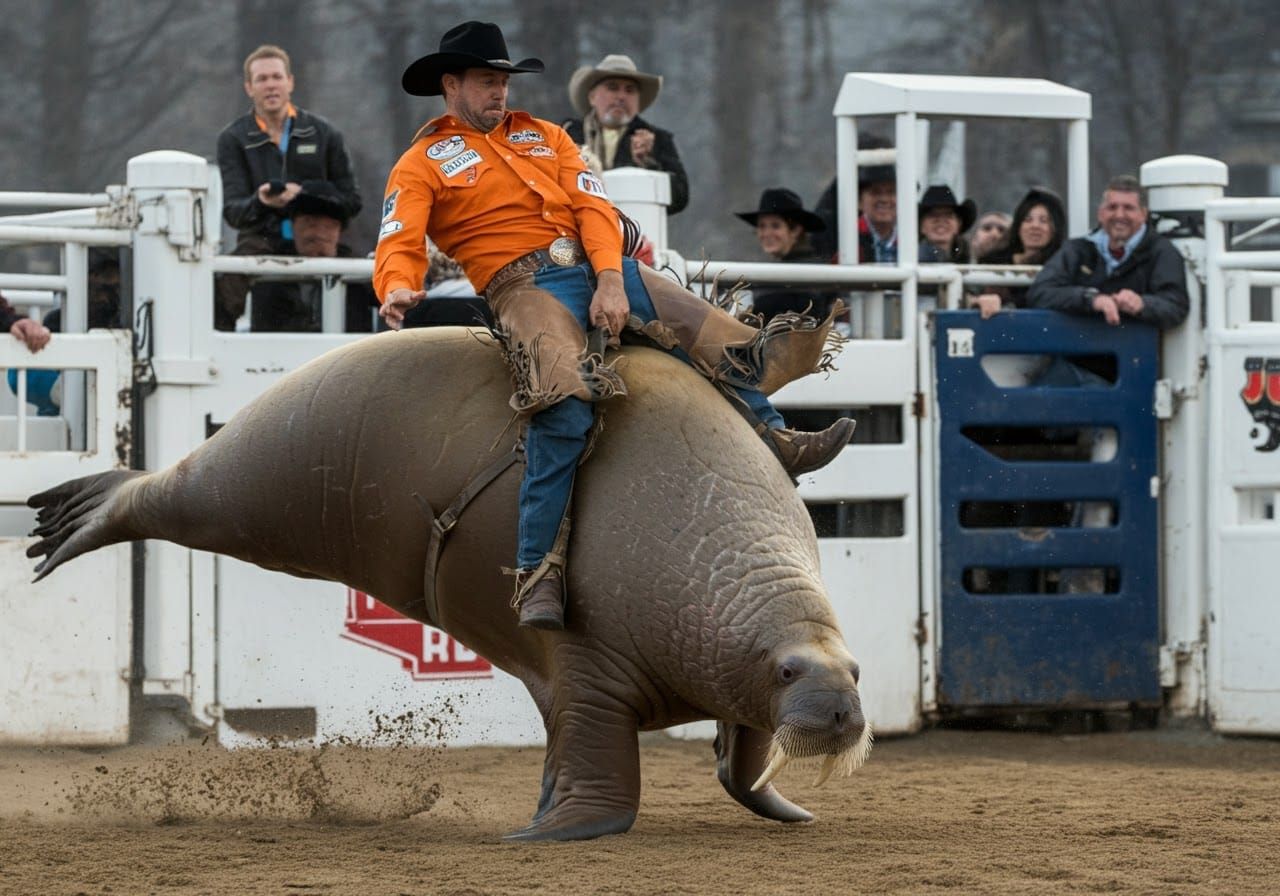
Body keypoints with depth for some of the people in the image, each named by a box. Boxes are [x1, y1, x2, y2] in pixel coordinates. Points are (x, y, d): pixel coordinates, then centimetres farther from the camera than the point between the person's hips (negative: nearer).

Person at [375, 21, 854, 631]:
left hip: (603, 268, 6)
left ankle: (776, 444, 24)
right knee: (563, 413, -30)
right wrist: (399, 290, -30)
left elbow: (594, 208, 11)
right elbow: (400, 245, -5)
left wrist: (611, 280, -7)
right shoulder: (422, 164, 9)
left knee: (722, 340, 3)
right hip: (525, 284, -6)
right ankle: (537, 573, -31)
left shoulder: (543, 137, 24)